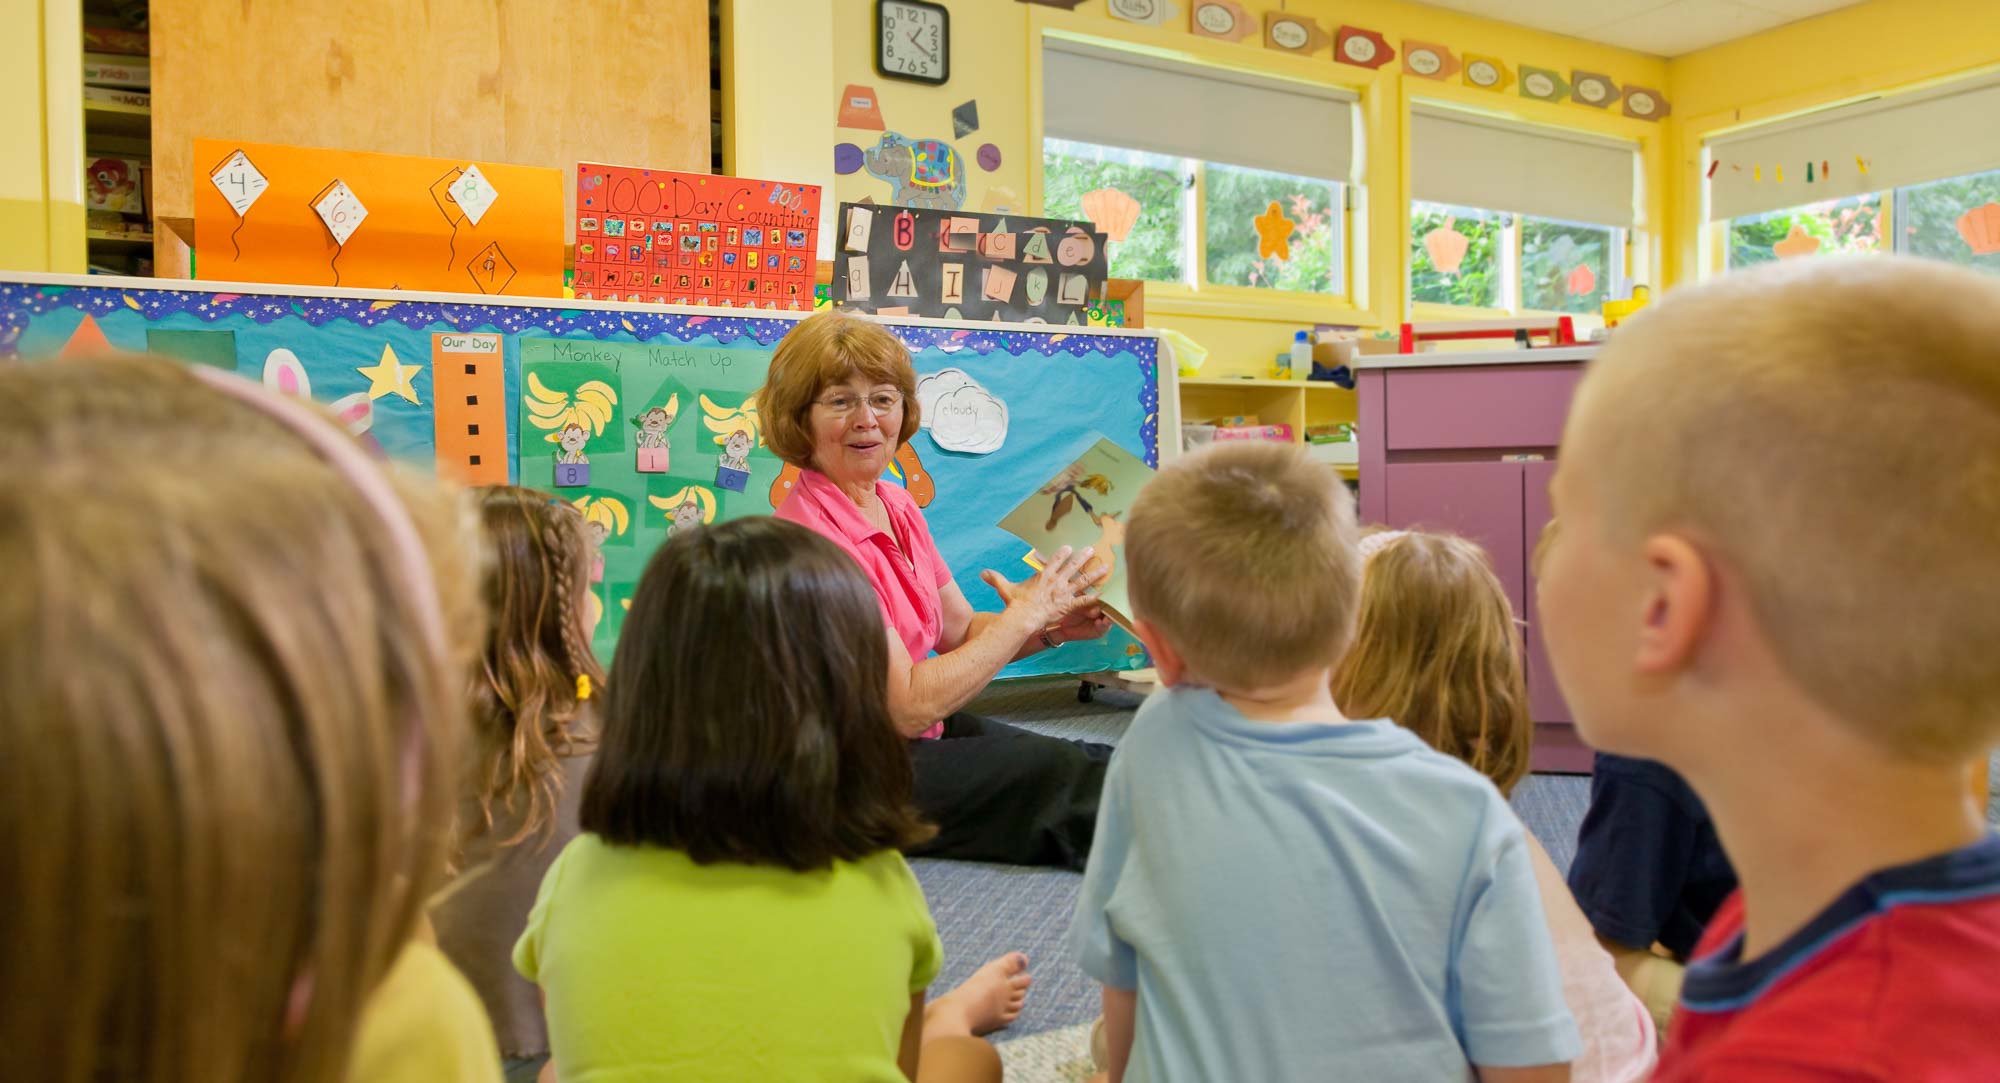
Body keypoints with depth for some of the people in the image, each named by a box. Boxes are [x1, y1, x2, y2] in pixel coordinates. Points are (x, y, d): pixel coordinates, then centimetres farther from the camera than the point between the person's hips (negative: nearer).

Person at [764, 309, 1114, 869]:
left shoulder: (897, 506, 5)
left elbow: (960, 630, 12)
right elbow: (910, 707, -24)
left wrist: (1052, 628, -6)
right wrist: (1024, 616, -17)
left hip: (926, 735, 8)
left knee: (1099, 763, -5)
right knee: (1061, 772, -13)